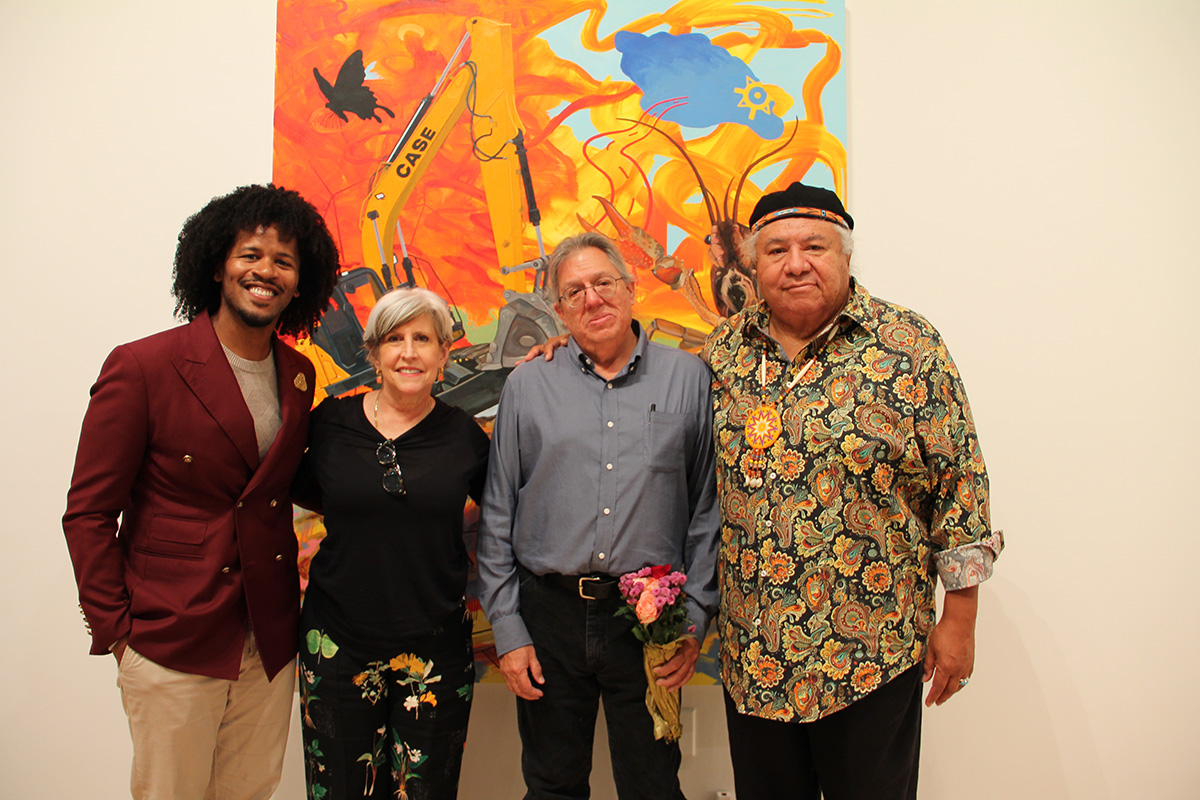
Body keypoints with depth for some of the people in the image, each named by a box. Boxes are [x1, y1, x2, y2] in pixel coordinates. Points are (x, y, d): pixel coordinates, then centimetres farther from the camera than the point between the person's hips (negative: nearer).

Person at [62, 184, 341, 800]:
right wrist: (114, 628, -7)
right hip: (170, 648, -4)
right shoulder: (141, 367, -11)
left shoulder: (299, 375, 4)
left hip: (270, 646, 5)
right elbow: (88, 513, -7)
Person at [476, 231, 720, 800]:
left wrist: (693, 619, -2)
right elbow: (496, 517, 5)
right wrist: (507, 630, 1)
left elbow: (708, 508, 3)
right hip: (550, 610, 1)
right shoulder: (527, 385, 3)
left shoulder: (688, 379, 2)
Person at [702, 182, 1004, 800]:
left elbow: (960, 480, -6)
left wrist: (959, 620, -5)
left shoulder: (908, 347, -7)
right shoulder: (723, 351, 3)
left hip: (873, 654, -3)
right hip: (751, 652, 3)